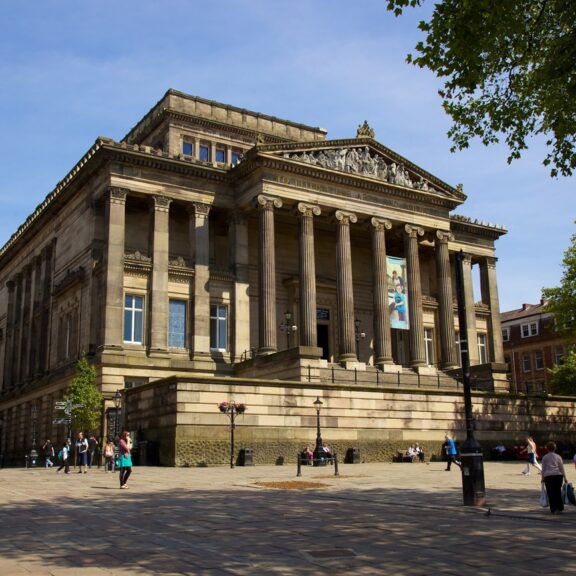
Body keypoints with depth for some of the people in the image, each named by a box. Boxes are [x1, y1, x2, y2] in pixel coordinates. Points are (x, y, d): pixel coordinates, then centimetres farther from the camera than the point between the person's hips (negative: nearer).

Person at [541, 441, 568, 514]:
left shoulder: (545, 457, 5)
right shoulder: (558, 456, 6)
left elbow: (543, 468, 5)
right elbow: (561, 468, 6)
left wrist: (543, 478, 12)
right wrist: (564, 477, 11)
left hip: (548, 476, -1)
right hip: (558, 475, 1)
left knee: (551, 493, 3)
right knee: (558, 492, 11)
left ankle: (554, 509, 1)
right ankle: (560, 508, 13)